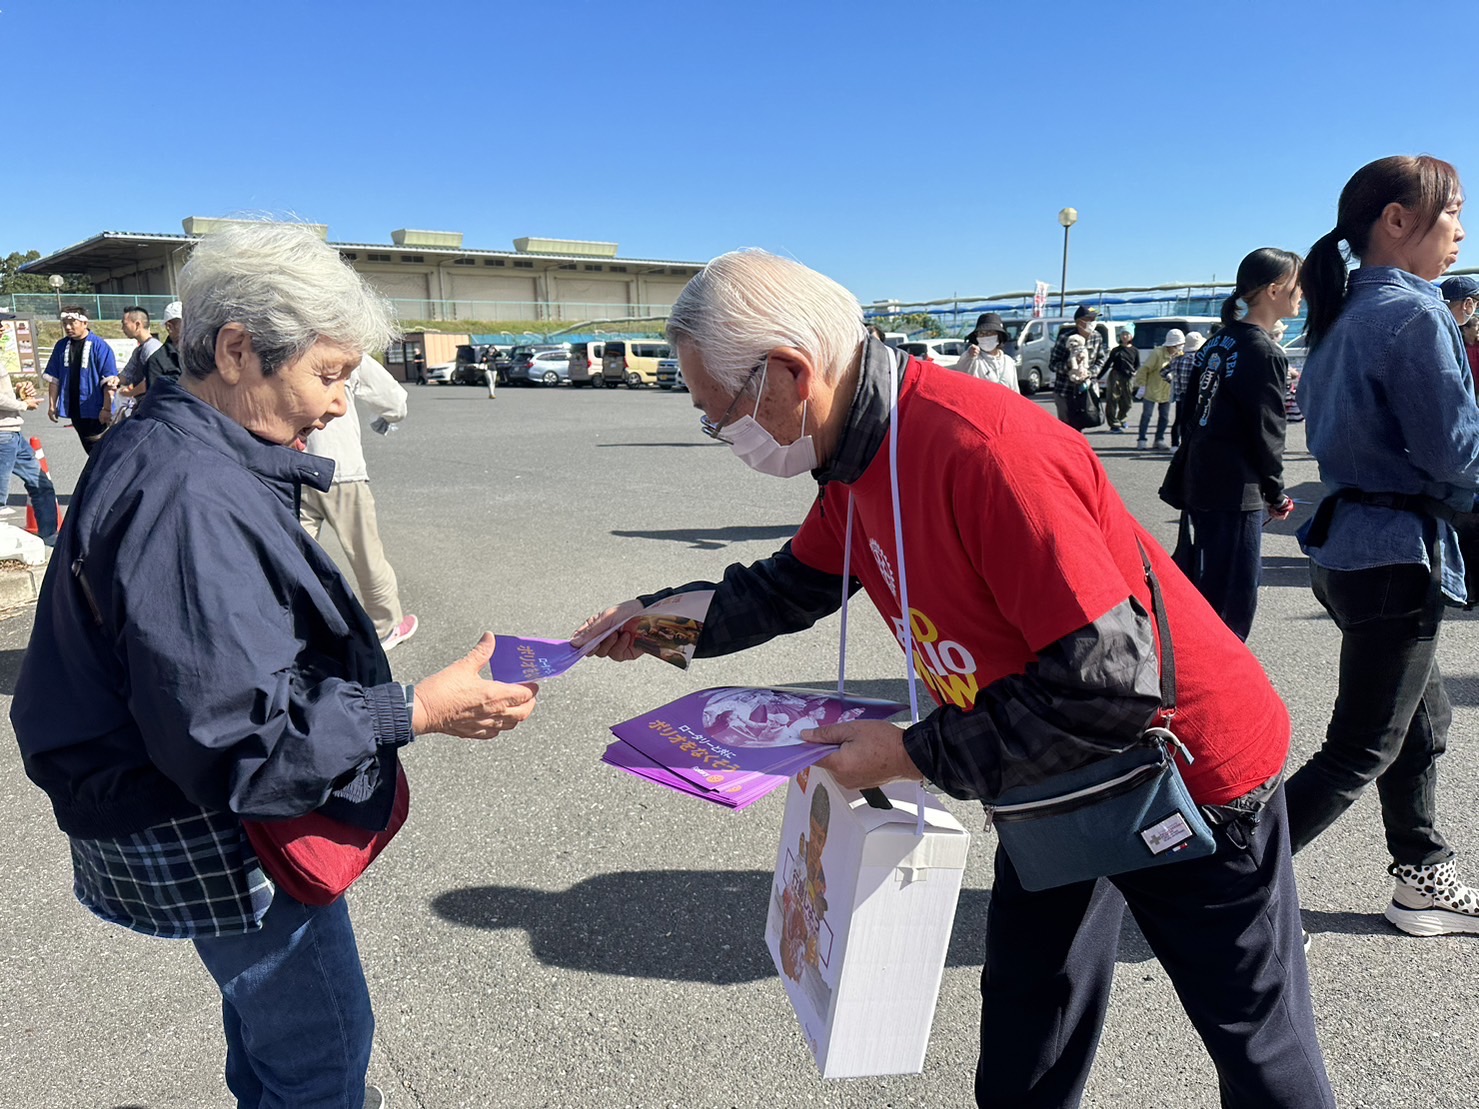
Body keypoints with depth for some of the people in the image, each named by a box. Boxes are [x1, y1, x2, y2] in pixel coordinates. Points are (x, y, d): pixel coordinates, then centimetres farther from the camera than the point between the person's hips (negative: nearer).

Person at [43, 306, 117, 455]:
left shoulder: (99, 346, -10)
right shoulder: (61, 347, 6)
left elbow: (109, 381, -11)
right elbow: (54, 378, 11)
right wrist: (52, 405, 8)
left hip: (96, 410, -5)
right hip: (75, 410, 5)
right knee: (91, 450, 14)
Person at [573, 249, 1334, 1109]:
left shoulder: (987, 451, -35)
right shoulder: (856, 459, -6)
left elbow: (1108, 687, -33)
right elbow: (797, 584, 12)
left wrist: (916, 755, -25)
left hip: (1191, 772, -7)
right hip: (1059, 779, 8)